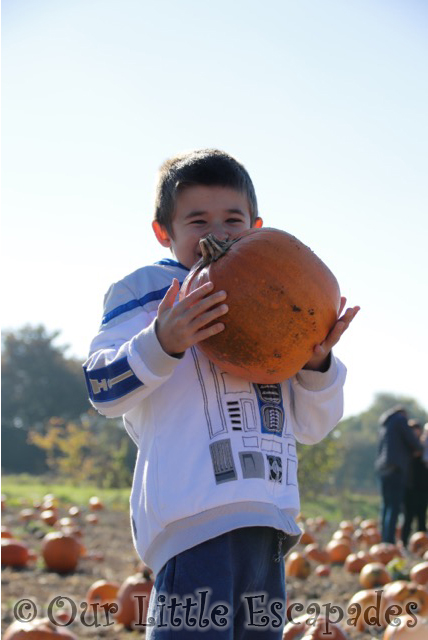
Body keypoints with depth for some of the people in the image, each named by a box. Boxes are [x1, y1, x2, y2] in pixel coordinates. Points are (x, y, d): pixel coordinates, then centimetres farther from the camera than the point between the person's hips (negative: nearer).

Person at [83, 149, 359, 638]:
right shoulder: (147, 288, 6)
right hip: (195, 514, -7)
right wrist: (163, 343, -22)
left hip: (269, 520, 7)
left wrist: (317, 362, 2)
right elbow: (103, 388, -5)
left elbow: (310, 426, 22)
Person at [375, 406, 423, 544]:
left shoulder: (384, 425, 23)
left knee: (387, 505, 12)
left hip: (382, 467, 8)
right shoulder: (400, 419, 1)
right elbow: (411, 439, -5)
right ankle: (389, 540, -18)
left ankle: (384, 539, 10)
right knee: (395, 506, -11)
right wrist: (419, 449, 17)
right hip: (396, 467, -8)